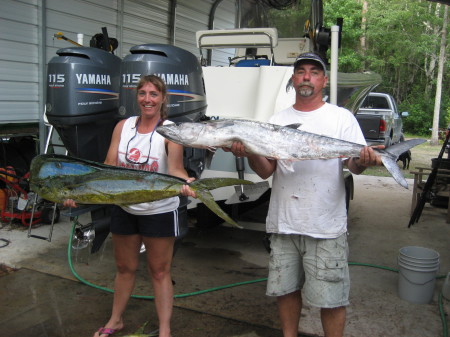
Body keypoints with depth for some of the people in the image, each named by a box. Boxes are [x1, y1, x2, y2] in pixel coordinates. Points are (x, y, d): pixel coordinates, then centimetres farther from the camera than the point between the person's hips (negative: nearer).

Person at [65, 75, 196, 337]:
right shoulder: (123, 127, -1)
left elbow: (175, 169, -26)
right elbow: (109, 168, -4)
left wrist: (184, 182, -48)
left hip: (159, 211, -4)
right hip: (124, 209, 4)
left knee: (160, 271, 8)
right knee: (125, 268, 20)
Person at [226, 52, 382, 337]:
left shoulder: (342, 117, 2)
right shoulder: (277, 121, 10)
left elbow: (354, 164, -5)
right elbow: (266, 171, 5)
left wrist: (362, 161, -28)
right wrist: (250, 154, -15)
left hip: (326, 227, -3)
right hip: (283, 224, 4)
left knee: (331, 299, 3)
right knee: (286, 290, 16)